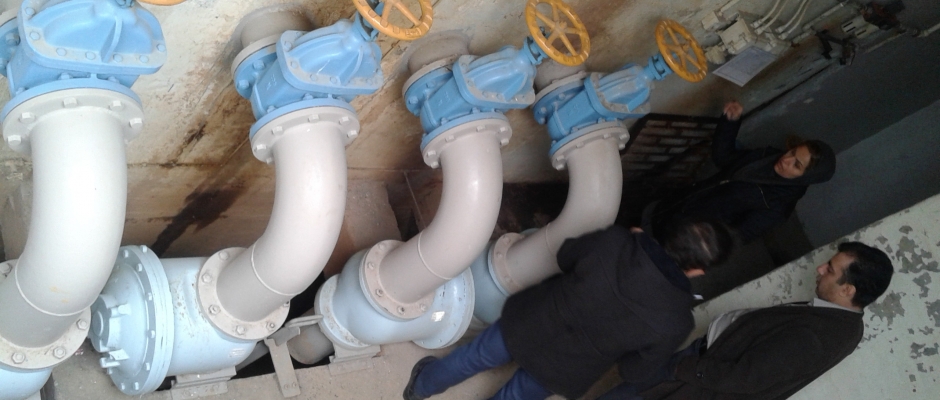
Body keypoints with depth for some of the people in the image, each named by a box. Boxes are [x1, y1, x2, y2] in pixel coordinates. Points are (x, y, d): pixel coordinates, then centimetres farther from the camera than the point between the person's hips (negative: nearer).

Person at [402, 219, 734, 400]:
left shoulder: (616, 241, -26)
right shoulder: (674, 323, -28)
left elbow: (565, 257, -3)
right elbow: (634, 370, -10)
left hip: (529, 325, 1)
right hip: (559, 370, -1)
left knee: (475, 357, 30)